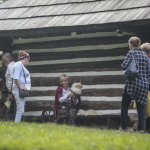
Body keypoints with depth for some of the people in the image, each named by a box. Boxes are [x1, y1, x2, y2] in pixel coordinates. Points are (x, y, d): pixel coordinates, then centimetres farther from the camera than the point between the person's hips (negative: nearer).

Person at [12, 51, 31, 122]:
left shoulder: (22, 65, 21)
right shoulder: (19, 64, -9)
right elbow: (16, 77, -19)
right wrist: (20, 87, -21)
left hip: (22, 90, 11)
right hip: (18, 90, -11)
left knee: (20, 110, 9)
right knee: (20, 110, -14)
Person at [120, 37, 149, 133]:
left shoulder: (131, 53, -5)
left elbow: (124, 66, -15)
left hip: (132, 83, -4)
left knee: (124, 105, 7)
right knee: (140, 106, 6)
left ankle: (124, 127, 3)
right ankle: (141, 128, -6)